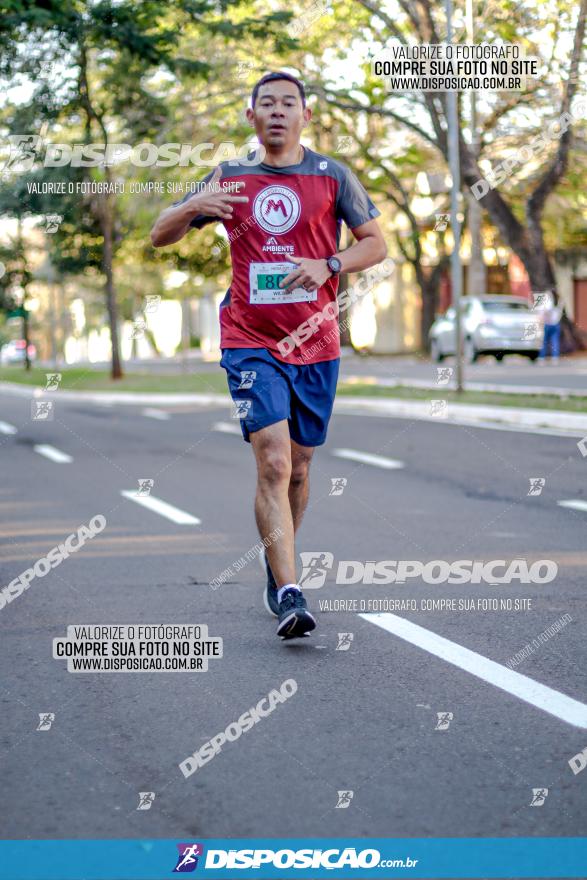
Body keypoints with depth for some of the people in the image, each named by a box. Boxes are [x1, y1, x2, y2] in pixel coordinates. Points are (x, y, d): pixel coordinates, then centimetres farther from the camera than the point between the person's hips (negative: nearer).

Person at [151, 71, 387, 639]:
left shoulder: (332, 176, 4)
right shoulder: (229, 177, 5)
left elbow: (376, 244, 7)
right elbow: (159, 237, 9)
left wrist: (328, 265, -13)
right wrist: (194, 207, -13)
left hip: (315, 344, 2)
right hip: (250, 342, -2)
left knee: (297, 469, 12)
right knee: (273, 465, -16)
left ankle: (277, 565, 37)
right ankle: (290, 596, -21)